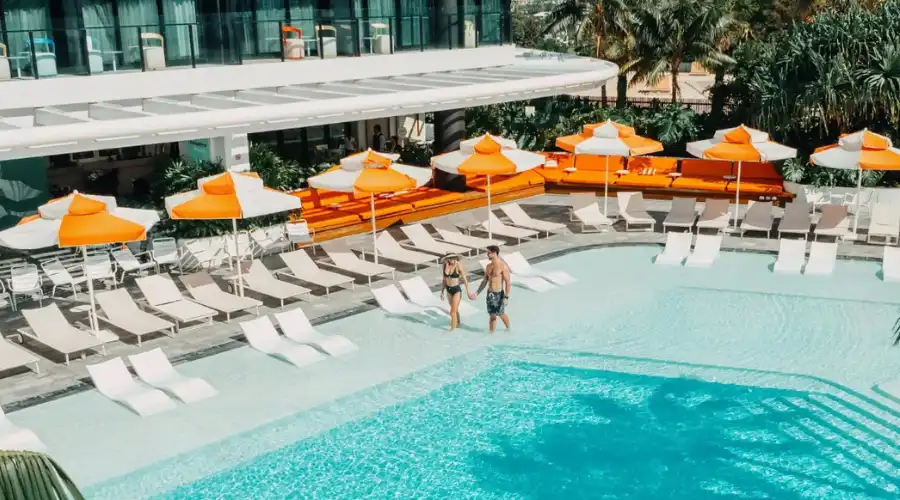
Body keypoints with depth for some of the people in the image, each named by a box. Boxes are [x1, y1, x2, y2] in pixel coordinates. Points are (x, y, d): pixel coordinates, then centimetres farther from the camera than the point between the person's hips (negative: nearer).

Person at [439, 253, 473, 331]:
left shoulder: (458, 266, -19)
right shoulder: (445, 265, -4)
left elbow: (465, 279, -13)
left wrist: (468, 292, -10)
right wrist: (442, 291, 12)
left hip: (457, 290, -5)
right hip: (448, 290, 6)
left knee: (453, 311, -7)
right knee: (454, 309, 23)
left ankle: (453, 329, 3)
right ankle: (458, 322, 45)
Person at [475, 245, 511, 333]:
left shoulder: (503, 266, -15)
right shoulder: (488, 266, 6)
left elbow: (508, 282, -15)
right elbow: (484, 281, 14)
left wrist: (506, 297, -19)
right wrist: (477, 294, 10)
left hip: (498, 294, -5)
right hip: (490, 294, 5)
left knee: (501, 314, 11)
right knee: (492, 315, 10)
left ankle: (508, 329, 35)